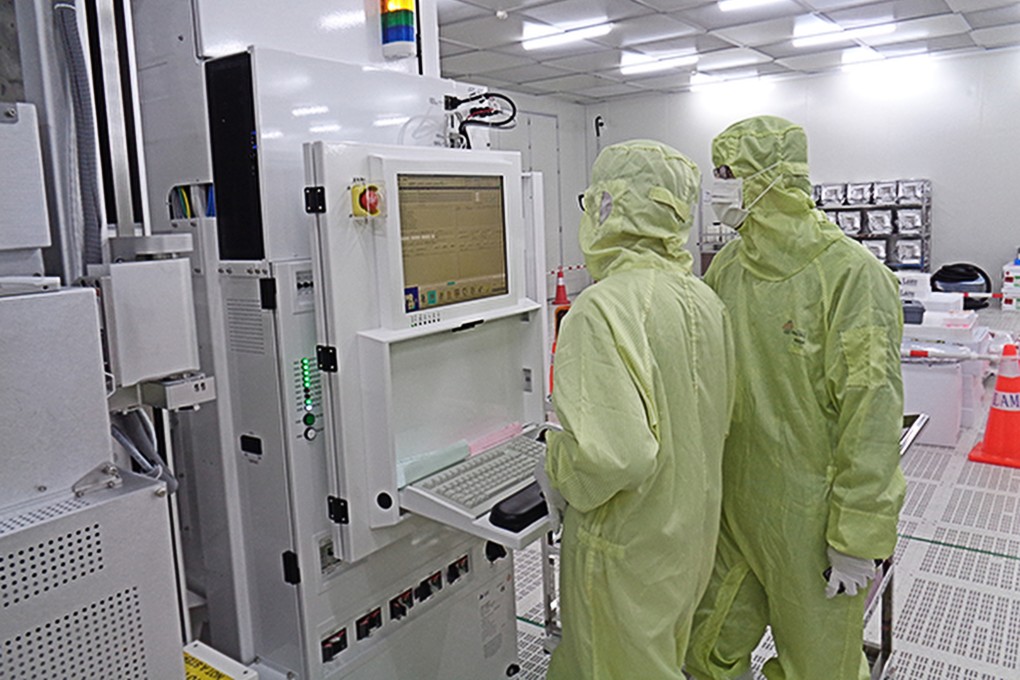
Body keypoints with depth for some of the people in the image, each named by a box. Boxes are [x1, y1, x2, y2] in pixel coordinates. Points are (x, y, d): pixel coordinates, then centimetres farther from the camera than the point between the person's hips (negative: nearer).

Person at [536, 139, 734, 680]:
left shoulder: (601, 309, -27)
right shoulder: (705, 299, 0)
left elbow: (612, 454, -35)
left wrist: (555, 468, -15)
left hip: (628, 548, -8)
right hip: (691, 529, 8)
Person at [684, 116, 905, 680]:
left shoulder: (850, 274, -17)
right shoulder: (725, 268, 4)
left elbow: (872, 416, -18)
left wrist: (857, 539, -16)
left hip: (810, 516, -6)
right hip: (732, 504, 6)